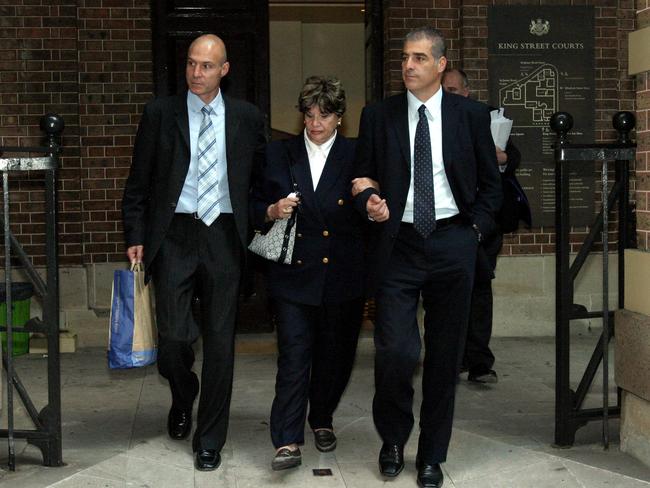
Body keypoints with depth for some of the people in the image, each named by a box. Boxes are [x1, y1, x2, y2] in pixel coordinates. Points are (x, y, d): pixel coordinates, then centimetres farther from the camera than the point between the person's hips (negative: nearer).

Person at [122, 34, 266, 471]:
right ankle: (183, 397, 31)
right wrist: (135, 236, -1)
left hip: (224, 237, 1)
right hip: (174, 235, 0)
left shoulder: (246, 117, 5)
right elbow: (139, 182, 5)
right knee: (173, 335, -4)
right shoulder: (160, 113, 3)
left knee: (220, 341, 3)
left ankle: (210, 439, 18)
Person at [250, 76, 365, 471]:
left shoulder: (356, 157, 2)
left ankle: (322, 420, 34)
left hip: (342, 276, 0)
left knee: (334, 354, 12)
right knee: (293, 355, -6)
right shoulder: (278, 154, 7)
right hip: (294, 272, 0)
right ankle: (288, 442, -6)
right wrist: (272, 211, -10)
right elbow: (255, 207, 10)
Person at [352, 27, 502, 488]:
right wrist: (370, 202, -8)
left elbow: (490, 183, 11)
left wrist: (476, 230, 0)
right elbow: (362, 176, 12)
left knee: (445, 356, 7)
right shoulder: (378, 115, 5)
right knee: (395, 351, -11)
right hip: (397, 244, 0)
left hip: (452, 244, 1)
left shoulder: (471, 114, 4)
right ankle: (393, 440, 18)